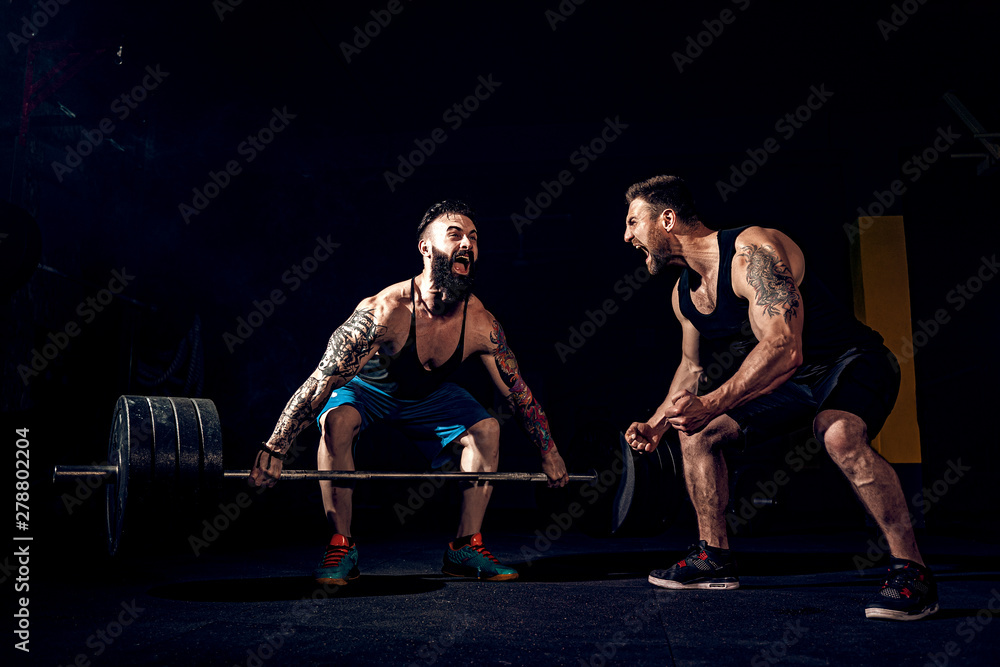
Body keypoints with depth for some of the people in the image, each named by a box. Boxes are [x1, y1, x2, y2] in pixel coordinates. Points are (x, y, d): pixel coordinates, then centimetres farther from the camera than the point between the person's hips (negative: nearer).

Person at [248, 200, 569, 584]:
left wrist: (549, 454, -1)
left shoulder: (481, 325, -25)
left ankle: (466, 547, 2)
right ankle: (342, 549, -20)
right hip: (364, 387, -4)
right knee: (337, 420, -34)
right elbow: (321, 381, -36)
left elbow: (518, 393, -8)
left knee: (486, 430, -10)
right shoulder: (385, 311, -39)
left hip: (425, 394, 5)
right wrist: (273, 451, -36)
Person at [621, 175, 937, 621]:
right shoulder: (683, 295, 1)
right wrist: (656, 424, 6)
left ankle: (910, 571, -22)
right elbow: (692, 368, 16)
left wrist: (712, 404, -45)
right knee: (696, 433, 5)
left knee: (839, 433, -39)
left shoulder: (752, 250, -27)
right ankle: (715, 557, 18)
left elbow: (785, 349, -39)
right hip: (784, 382, 9)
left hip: (851, 363, -8)